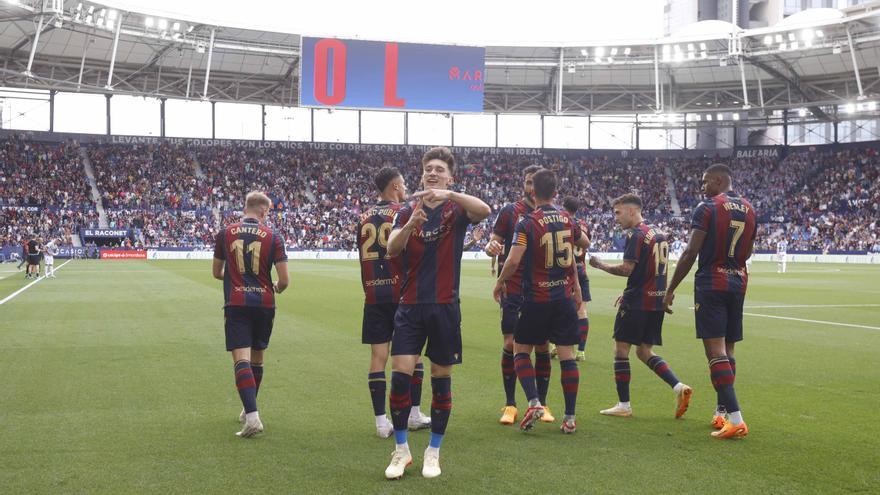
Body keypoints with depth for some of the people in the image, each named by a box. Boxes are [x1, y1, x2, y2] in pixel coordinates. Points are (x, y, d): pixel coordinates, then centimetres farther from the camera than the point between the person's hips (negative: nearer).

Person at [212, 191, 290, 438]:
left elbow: (217, 272, 13)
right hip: (264, 304, 1)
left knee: (241, 359, -9)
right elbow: (284, 280, -5)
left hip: (236, 304, -1)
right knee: (257, 358, 18)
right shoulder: (272, 237, -2)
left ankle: (252, 416, -24)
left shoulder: (226, 233, 3)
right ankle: (248, 410, 31)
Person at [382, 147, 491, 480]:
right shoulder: (407, 212, 6)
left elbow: (484, 210, -23)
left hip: (445, 308, -1)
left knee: (441, 380, 5)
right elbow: (392, 249, -11)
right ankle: (401, 451, 11)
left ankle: (433, 452, 20)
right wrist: (411, 224, -29)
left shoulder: (457, 210, 1)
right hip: (410, 306, 1)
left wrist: (449, 194, -37)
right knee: (400, 376, -5)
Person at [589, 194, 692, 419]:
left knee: (621, 349, 3)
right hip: (656, 301, 8)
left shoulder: (636, 235, -13)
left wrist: (601, 265, -6)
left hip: (636, 303, -8)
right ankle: (679, 387, 1)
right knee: (645, 352, 15)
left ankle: (623, 405, 6)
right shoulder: (659, 234, 15)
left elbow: (627, 269, -20)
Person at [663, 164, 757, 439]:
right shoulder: (749, 210, 10)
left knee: (715, 350, -9)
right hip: (738, 283, 7)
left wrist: (671, 290, -8)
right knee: (728, 349, 14)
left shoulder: (707, 208, -10)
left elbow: (691, 253, -13)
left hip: (711, 284, -7)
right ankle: (722, 412, 21)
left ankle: (735, 419, -17)